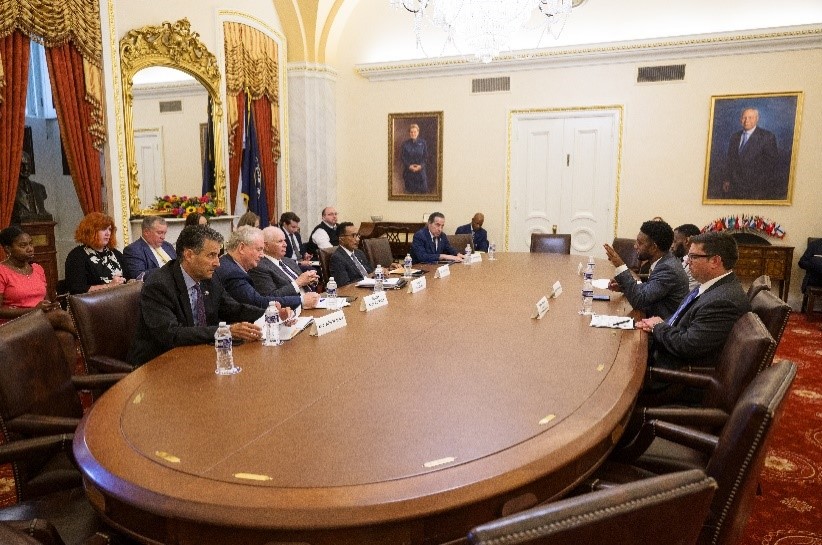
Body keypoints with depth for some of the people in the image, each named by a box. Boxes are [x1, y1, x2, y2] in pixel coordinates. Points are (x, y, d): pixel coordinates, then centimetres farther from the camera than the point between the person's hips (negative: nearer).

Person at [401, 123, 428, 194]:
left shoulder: (423, 143, 3)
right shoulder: (405, 144, 3)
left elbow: (426, 156, 3)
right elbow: (402, 157, 2)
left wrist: (421, 166, -13)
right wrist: (409, 166, -13)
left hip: (420, 170, 0)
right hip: (408, 170, 0)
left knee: (423, 190, -5)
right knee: (410, 190, 2)